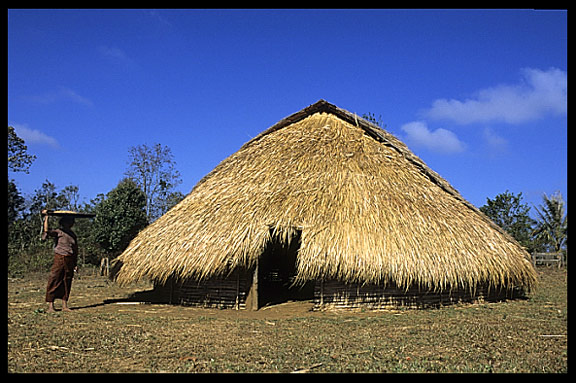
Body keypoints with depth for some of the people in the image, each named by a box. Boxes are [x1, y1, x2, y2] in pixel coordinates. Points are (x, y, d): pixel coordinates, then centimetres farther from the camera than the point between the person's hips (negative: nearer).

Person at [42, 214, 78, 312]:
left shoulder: (72, 234, 15)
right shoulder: (58, 232, -1)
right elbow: (47, 231, -22)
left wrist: (75, 264, 16)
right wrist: (46, 218, -16)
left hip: (70, 260, 5)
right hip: (59, 259, -5)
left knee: (67, 283, 7)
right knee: (54, 282, -6)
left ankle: (65, 306, 12)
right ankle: (50, 306, -3)